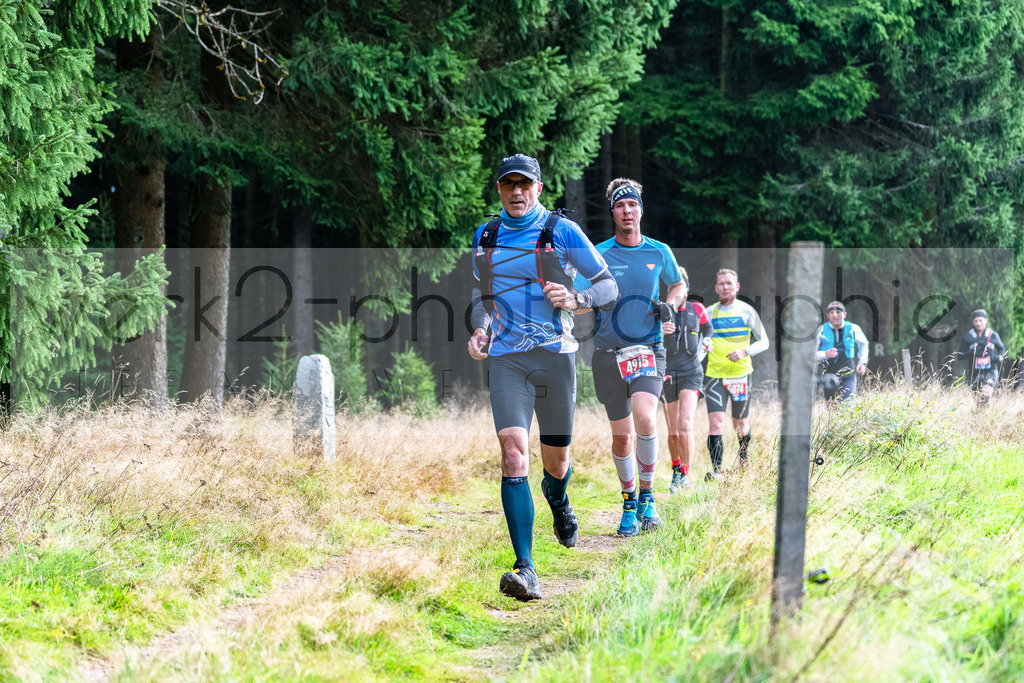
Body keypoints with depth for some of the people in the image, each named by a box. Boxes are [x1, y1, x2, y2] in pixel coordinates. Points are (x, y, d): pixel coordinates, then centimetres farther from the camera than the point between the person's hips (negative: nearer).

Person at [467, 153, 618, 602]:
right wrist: (479, 329, 5)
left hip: (554, 354, -1)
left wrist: (574, 299, -19)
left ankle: (557, 499, 49)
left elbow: (608, 286, 1)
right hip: (505, 359, 1)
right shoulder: (485, 237, 10)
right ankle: (525, 569, -22)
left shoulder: (561, 231, -2)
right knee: (513, 452, -16)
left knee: (556, 459, 8)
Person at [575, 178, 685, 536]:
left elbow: (679, 285, 22)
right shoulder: (598, 255, 1)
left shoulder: (659, 252, 4)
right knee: (621, 435, 4)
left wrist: (669, 305, 1)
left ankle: (647, 495, -7)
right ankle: (629, 503, 24)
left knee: (645, 418, -24)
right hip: (609, 354, 1)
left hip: (648, 350, -1)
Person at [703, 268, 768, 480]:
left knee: (741, 426, 10)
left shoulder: (746, 311, 1)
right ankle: (716, 469, -18)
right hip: (714, 375, 1)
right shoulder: (709, 312, 6)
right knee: (716, 422, -15)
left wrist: (744, 351, -13)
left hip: (740, 374, -1)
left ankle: (744, 461, 38)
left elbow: (764, 342, 4)